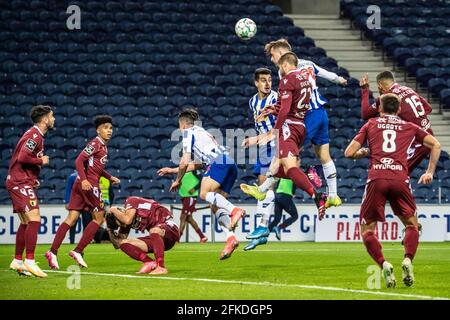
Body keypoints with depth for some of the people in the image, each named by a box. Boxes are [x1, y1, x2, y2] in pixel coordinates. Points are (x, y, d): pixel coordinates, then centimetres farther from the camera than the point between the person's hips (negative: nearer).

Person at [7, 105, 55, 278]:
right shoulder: (34, 136, -16)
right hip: (20, 183, -11)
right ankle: (30, 261, -20)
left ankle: (17, 261, 19)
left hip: (24, 183, 11)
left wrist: (33, 179, 8)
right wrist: (41, 161, -13)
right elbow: (23, 158, -25)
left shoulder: (36, 135, 16)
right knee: (34, 219, -17)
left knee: (26, 223, 13)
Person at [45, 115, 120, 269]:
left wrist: (110, 177, 26)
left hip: (83, 184, 9)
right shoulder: (95, 144, -8)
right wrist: (84, 179, -28)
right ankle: (78, 251, -3)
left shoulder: (103, 146, 21)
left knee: (72, 218, 2)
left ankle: (53, 252, -5)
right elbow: (79, 161, -17)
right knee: (99, 217, -2)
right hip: (89, 184, -9)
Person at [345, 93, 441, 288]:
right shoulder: (409, 127, 23)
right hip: (400, 179, 1)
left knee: (367, 230, 9)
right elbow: (435, 145, 22)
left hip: (376, 179, -1)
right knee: (412, 225, 18)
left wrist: (363, 152, 35)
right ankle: (408, 260, -9)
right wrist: (430, 172, 27)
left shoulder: (371, 124, 20)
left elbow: (349, 153, 15)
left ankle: (383, 264, -16)